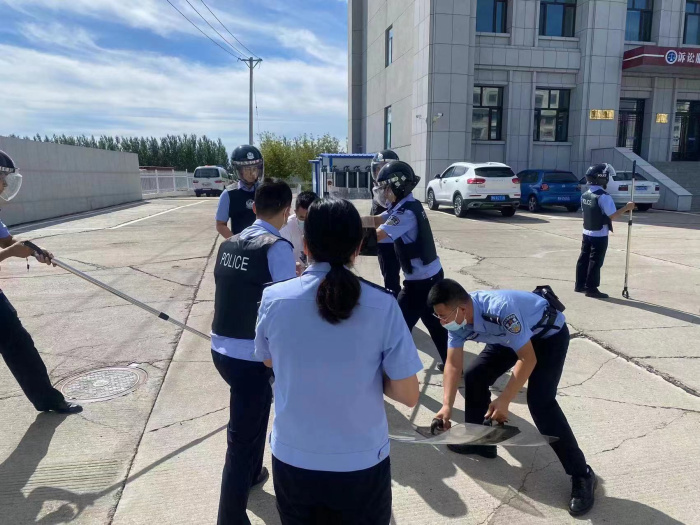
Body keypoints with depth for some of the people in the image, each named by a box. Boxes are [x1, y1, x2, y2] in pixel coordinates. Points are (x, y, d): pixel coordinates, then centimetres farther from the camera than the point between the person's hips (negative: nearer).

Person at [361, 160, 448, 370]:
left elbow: (376, 236, -29)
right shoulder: (405, 206, 7)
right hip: (432, 275, 10)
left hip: (420, 281, -10)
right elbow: (376, 220, 4)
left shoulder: (406, 213, -23)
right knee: (434, 321, 23)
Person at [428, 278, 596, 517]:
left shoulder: (500, 310, -41)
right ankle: (479, 441, 21)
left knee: (539, 401, -21)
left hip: (549, 334, -8)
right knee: (474, 376, 1)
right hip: (511, 336, 8)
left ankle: (581, 475, -7)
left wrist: (504, 400, -29)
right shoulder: (458, 320, -17)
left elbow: (528, 359, -31)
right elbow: (453, 364, -9)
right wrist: (447, 406, -18)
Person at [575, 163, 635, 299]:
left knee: (584, 259, 12)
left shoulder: (585, 195, 5)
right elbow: (613, 216, -19)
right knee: (595, 262, -1)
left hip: (587, 233, 7)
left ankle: (580, 285, 20)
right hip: (599, 235, -7)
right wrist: (626, 208, -8)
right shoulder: (603, 196, -20)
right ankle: (591, 288, 4)